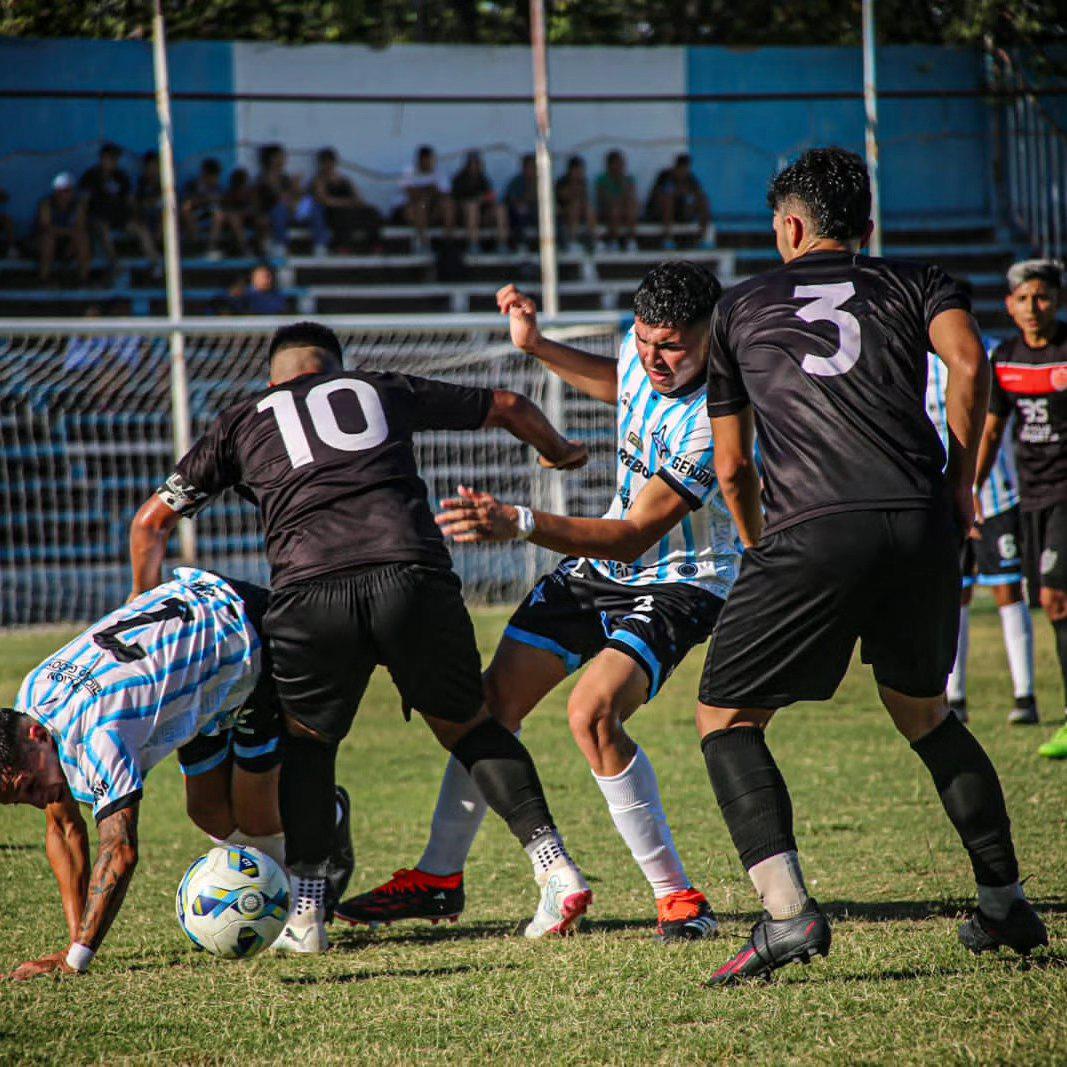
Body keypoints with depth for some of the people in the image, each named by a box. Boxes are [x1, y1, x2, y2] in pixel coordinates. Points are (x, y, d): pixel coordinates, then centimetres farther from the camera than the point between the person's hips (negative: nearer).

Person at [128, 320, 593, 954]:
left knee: (306, 739, 21)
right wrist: (560, 451, 59)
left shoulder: (242, 422, 27)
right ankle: (556, 867, 6)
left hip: (309, 591, -1)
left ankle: (307, 912, 11)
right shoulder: (382, 391, 29)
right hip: (415, 578, 1)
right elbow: (506, 406, 39)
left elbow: (152, 521, 30)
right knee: (469, 727, 19)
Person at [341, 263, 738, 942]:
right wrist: (538, 346, 12)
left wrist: (519, 524, -40)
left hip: (680, 585, -8)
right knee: (497, 697, 3)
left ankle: (678, 896, -16)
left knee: (593, 712, -29)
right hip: (602, 562, 8)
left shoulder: (712, 421, -31)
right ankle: (440, 875, 20)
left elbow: (634, 537, -32)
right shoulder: (641, 354, -7)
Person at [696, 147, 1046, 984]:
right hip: (921, 523, 3)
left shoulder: (741, 308, 22)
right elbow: (969, 363, -1)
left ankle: (786, 910, -14)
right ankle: (1006, 903, 23)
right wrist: (960, 483, 10)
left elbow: (731, 465, 24)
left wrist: (759, 551, 38)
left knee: (726, 718, 6)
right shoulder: (917, 283, 21)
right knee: (923, 711, 25)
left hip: (813, 533, -3)